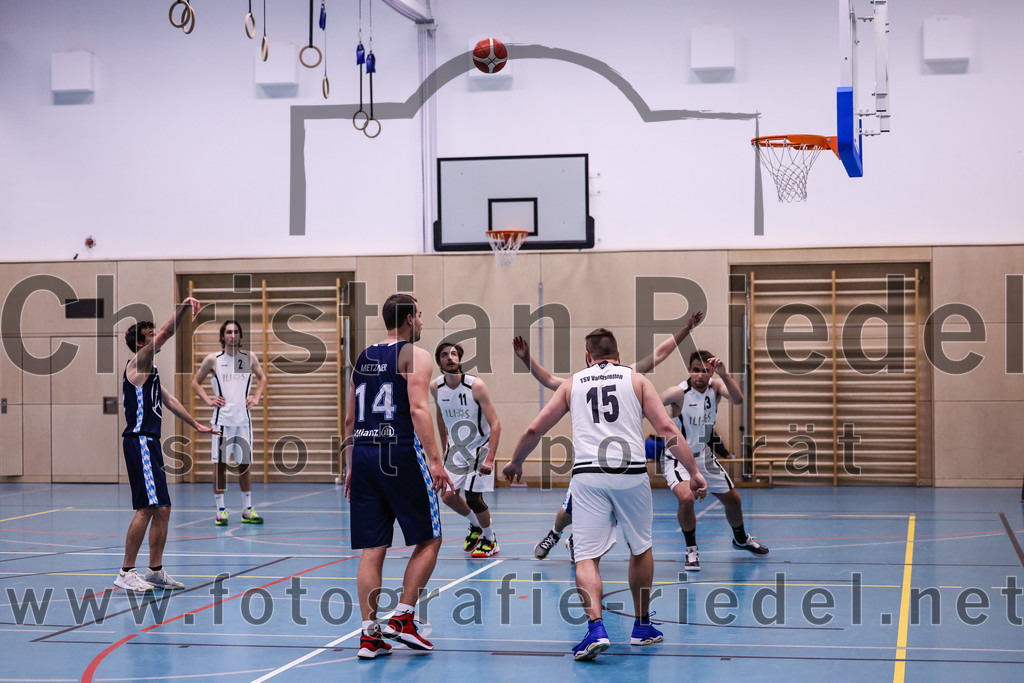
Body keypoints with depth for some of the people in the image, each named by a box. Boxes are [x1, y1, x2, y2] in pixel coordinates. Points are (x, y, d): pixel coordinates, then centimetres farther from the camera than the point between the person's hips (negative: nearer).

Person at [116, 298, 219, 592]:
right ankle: (126, 573, -8)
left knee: (162, 509, 11)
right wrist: (183, 307, -23)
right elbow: (166, 333, -21)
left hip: (150, 443, 10)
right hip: (139, 443, -10)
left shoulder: (150, 370, 21)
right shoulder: (138, 364, -7)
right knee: (147, 508, -12)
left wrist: (196, 425, 32)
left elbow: (168, 400, 30)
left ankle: (156, 571, 17)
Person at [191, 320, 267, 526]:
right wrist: (207, 400, -2)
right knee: (220, 464, 0)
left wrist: (256, 398, 7)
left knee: (245, 464, 6)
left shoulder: (249, 357, 5)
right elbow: (195, 382, 10)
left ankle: (247, 510, 13)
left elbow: (262, 378, 21)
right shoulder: (213, 360, -1)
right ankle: (220, 510, 6)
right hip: (222, 419, -2)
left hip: (243, 418, 2)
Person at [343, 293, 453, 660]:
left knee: (372, 549, 6)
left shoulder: (363, 358, 17)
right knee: (428, 540, 8)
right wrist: (434, 460, -18)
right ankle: (402, 618, 3)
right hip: (401, 454, -6)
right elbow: (418, 409, -15)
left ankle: (370, 634, 4)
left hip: (364, 453, 6)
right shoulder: (414, 355, -3)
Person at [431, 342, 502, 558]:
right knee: (448, 496, -3)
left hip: (479, 448, -5)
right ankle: (476, 526, 27)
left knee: (473, 498, -11)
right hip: (456, 449, 5)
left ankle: (491, 541, 14)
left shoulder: (475, 386, -21)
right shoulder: (436, 388, -6)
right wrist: (444, 448, 19)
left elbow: (495, 424, -21)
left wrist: (490, 459, -28)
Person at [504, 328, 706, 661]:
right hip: (631, 473, 0)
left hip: (588, 474, 0)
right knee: (641, 549, 20)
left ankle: (596, 628, -20)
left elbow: (534, 430, 17)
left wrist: (515, 462, 34)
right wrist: (694, 471, 3)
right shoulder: (636, 380, 14)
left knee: (587, 557, 1)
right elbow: (666, 428, 2)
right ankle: (642, 626, 29)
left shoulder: (572, 383, 17)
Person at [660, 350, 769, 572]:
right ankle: (691, 550, -7)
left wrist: (724, 374, -42)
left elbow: (738, 399, -27)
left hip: (705, 457, 6)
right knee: (686, 498, -30)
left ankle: (741, 539, 47)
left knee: (733, 499, 17)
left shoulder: (715, 385, -9)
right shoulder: (679, 392, -23)